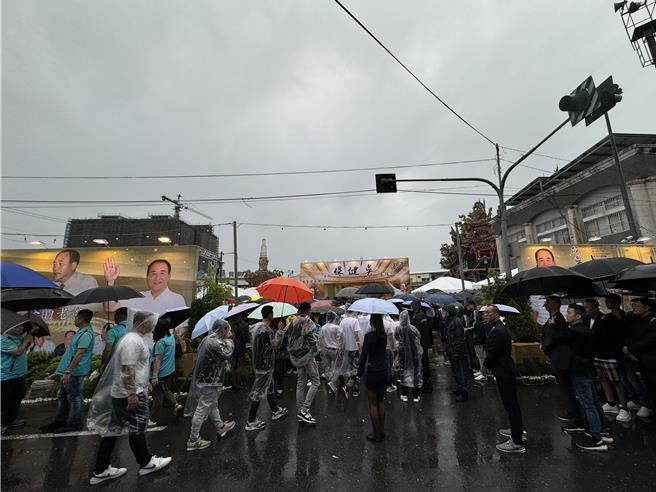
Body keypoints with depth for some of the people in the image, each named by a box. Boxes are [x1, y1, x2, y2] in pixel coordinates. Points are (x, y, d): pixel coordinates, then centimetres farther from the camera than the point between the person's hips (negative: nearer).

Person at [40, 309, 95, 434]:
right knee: (63, 395, 20)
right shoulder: (81, 332, 11)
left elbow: (79, 355, -27)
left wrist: (68, 371, -25)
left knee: (74, 397, 2)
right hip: (71, 370, 10)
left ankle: (75, 423, 15)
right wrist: (67, 371, 22)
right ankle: (60, 421, 33)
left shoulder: (86, 334, -23)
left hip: (75, 371, -10)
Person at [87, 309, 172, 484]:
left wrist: (144, 383, 27)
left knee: (112, 430, 17)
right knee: (136, 429, 6)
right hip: (129, 395, -10)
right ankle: (146, 463, 23)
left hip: (119, 393, 10)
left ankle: (100, 471, 29)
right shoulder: (133, 341, -24)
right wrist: (132, 394, -23)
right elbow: (127, 370, -27)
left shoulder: (134, 338, 9)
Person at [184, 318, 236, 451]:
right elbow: (228, 354, -19)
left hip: (204, 379, 10)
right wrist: (229, 339, -7)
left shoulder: (207, 339, 4)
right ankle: (193, 441, 19)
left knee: (212, 405, 24)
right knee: (202, 410, 4)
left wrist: (226, 339, 3)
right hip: (210, 382, -10)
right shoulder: (215, 342, -27)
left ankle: (220, 427, 43)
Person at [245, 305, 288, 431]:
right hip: (265, 365, -10)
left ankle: (275, 411, 38)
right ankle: (251, 421, 13)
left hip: (258, 363, 10)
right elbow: (275, 344, -19)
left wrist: (275, 332, 13)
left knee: (270, 387, 22)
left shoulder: (256, 326, 6)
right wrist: (279, 331, -9)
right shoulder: (266, 329, -25)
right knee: (259, 392, 2)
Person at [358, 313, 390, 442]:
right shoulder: (384, 335, 2)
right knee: (381, 402, 19)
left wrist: (359, 372, -4)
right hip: (385, 371, 7)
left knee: (373, 404, 7)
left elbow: (364, 355, -15)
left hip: (373, 372, -6)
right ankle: (382, 431, 29)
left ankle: (376, 434, 16)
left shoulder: (369, 336, -17)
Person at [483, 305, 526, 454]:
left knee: (510, 405, -2)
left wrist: (486, 364, -4)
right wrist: (488, 364, 6)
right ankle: (518, 431, 38)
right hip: (505, 370, 11)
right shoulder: (498, 328, 10)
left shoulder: (498, 331, -24)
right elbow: (492, 350, 15)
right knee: (512, 403, 22)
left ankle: (517, 443, 8)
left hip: (504, 372, -11)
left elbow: (492, 353, -22)